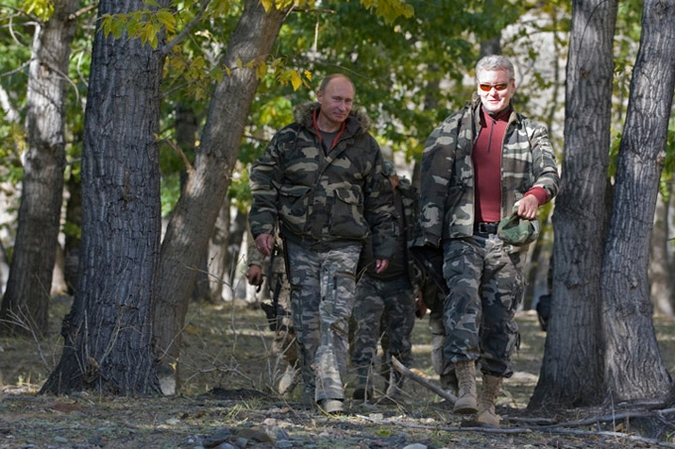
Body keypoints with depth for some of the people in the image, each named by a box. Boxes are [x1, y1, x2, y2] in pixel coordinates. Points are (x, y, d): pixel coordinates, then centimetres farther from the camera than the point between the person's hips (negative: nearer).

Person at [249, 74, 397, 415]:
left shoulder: (363, 145, 5)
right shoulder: (290, 139, 3)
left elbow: (379, 200, 11)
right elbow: (264, 182, 6)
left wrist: (384, 247, 9)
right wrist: (263, 226, -5)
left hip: (343, 246, -1)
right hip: (300, 244, 1)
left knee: (335, 318, -13)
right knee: (306, 321, 4)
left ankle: (330, 392, -19)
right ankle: (313, 392, 12)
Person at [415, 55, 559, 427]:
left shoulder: (531, 133, 14)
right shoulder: (454, 128, 12)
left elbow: (549, 173, -3)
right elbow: (433, 182, 7)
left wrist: (535, 194, -27)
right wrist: (429, 235, -3)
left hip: (508, 239, 1)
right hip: (463, 234, -1)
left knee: (500, 317, 2)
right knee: (463, 298, -22)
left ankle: (489, 402, 9)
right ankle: (465, 388, -28)